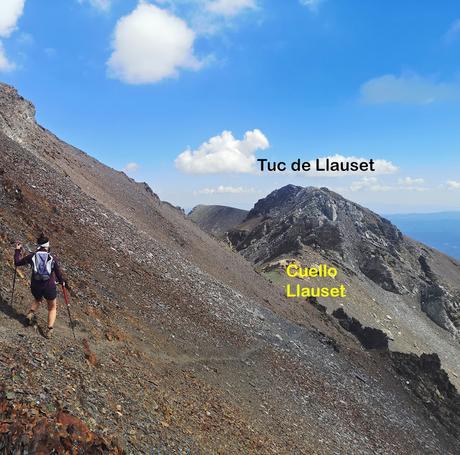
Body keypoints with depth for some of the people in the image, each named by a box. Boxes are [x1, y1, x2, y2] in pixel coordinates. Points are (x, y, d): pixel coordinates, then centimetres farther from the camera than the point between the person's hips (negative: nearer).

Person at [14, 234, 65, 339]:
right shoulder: (53, 258, -6)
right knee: (52, 308, 20)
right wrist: (62, 282, 17)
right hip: (49, 287, -2)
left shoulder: (32, 256, -1)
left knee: (37, 300, 38)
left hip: (35, 287, 2)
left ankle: (31, 313, 11)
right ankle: (50, 329, 4)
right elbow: (58, 274, -2)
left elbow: (17, 263, 11)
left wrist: (17, 250, 24)